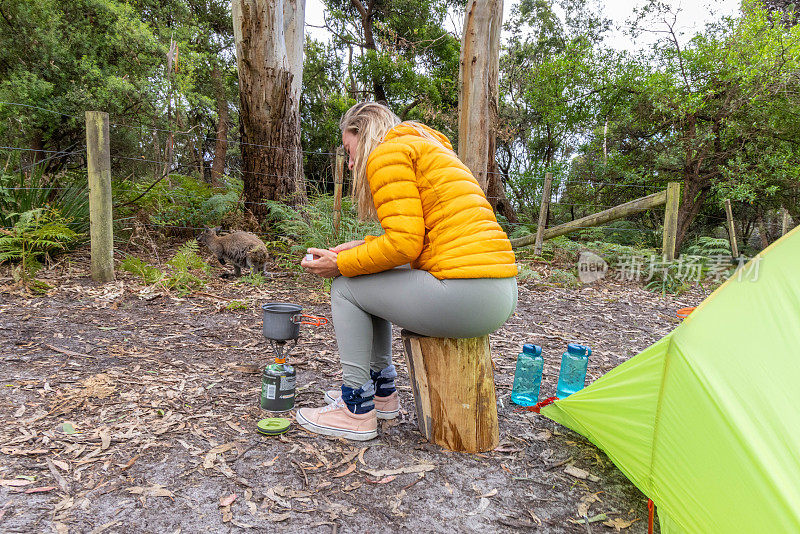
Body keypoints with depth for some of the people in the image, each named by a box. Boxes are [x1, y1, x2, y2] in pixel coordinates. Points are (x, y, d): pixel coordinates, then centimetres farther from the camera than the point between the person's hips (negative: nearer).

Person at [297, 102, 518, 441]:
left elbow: (404, 243, -15)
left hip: (467, 295, -10)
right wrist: (361, 248, 18)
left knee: (346, 287, 6)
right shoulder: (430, 152, 27)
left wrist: (340, 264, -1)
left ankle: (357, 410, 12)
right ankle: (382, 392, 32)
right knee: (370, 281, 24)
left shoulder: (387, 153, -3)